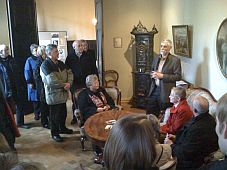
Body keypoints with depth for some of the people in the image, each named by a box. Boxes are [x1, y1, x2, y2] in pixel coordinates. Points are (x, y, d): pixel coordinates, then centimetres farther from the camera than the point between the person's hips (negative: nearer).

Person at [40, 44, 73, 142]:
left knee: (63, 112, 20)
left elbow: (69, 73, 6)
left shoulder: (60, 63, 10)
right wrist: (64, 85, -16)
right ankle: (54, 133, 18)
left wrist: (69, 83, -13)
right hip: (53, 94, -8)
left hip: (63, 93, 8)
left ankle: (62, 128, 39)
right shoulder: (45, 65, -16)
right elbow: (52, 80, -25)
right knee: (55, 115, 4)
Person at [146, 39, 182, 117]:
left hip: (166, 92, -6)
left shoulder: (175, 60, -9)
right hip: (154, 90, 6)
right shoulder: (156, 58, 11)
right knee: (150, 113, 12)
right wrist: (153, 74, -3)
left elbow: (178, 76, -13)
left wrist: (162, 76, -19)